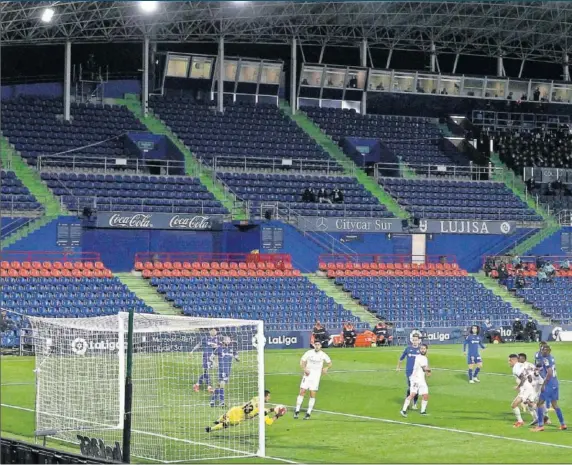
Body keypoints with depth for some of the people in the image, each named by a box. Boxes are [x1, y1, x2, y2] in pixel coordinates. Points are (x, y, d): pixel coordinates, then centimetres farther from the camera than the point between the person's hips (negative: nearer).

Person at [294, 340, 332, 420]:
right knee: (302, 392, -5)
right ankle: (297, 411, 4)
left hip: (316, 377, 0)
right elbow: (302, 362, 2)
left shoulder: (323, 355, 0)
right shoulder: (309, 353, -2)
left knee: (313, 395, -4)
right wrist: (304, 369, -16)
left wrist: (326, 368, -9)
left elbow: (329, 363, 12)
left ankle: (308, 413, 4)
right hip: (307, 375, 0)